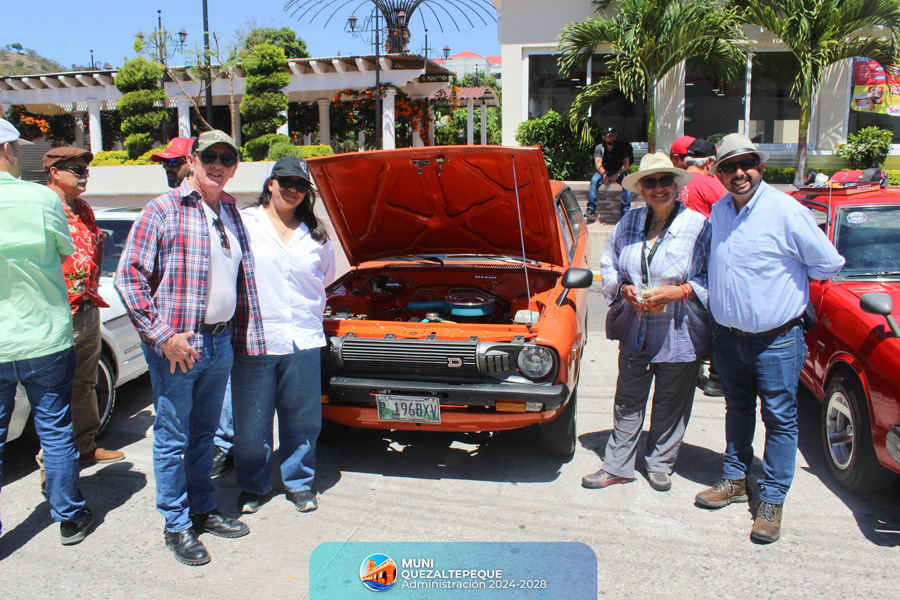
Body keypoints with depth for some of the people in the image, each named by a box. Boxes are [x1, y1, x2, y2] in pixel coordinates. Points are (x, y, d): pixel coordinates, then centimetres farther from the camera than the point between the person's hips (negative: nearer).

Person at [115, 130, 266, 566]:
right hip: (176, 346, -6)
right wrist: (164, 335, -18)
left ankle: (203, 509, 32)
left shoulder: (230, 212, 11)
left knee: (204, 433, 18)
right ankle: (177, 525, 19)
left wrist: (243, 336, 13)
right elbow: (128, 276, -12)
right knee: (173, 438, 6)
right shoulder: (163, 210, -8)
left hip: (220, 342, 6)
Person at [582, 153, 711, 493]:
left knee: (670, 405, 12)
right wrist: (623, 289, -7)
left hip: (680, 334, -3)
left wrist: (679, 292, -20)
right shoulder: (629, 223, 6)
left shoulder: (699, 226, -8)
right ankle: (617, 467, 25)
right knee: (628, 401, 12)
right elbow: (608, 265, 12)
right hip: (635, 332, 3)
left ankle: (660, 465, 32)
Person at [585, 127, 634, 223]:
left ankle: (625, 209, -27)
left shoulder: (621, 147, 2)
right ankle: (591, 209, -34)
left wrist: (616, 175, -22)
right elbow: (598, 164, -10)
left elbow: (626, 163, -5)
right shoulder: (599, 148, 1)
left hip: (619, 172, 0)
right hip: (603, 172, 0)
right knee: (594, 180, -31)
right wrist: (604, 175, -30)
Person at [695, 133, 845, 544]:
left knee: (780, 418, 4)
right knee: (737, 410, 19)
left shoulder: (786, 211, -15)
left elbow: (828, 265, -6)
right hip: (728, 336, 6)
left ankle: (772, 499, 16)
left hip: (776, 340, -6)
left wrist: (786, 277, 4)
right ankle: (734, 480, 34)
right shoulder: (718, 212, 5)